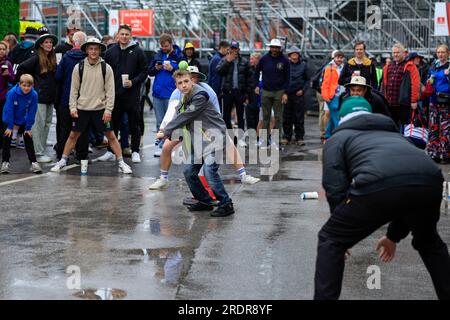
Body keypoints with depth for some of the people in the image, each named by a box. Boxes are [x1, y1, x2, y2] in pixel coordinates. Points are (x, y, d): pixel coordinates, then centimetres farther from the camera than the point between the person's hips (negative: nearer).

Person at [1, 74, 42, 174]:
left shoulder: (34, 95, -23)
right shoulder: (12, 93, -28)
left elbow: (32, 112, -16)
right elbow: (9, 110, -22)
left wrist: (28, 128, -14)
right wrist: (10, 127, -18)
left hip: (24, 121, 2)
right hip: (9, 120, -1)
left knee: (29, 140, 2)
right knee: (6, 140, 2)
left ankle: (33, 162, 7)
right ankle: (5, 162, 13)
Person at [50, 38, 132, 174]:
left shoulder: (106, 68, -3)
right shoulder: (79, 67, 0)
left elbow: (110, 90, -2)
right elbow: (74, 89, 4)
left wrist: (108, 109, -7)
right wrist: (73, 107, -2)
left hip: (100, 109, -1)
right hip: (82, 108, 1)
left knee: (111, 135, 0)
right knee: (73, 135, 7)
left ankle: (121, 163, 8)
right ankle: (63, 161, 19)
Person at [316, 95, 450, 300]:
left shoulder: (338, 137, 28)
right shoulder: (393, 134, 44)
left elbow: (335, 188, 12)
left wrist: (344, 231, 25)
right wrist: (394, 236, 54)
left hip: (378, 184, -5)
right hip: (430, 183, 5)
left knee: (330, 240, 18)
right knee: (428, 242, 37)